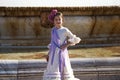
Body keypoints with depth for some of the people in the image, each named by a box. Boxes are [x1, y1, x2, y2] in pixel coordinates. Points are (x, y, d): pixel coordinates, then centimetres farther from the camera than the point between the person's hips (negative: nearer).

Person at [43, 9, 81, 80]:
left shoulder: (65, 30, -10)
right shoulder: (53, 30, 7)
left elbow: (76, 39, -9)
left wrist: (67, 44, -14)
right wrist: (49, 54, 15)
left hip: (62, 54, -5)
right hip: (54, 55, 5)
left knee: (64, 71, 5)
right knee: (53, 71, 4)